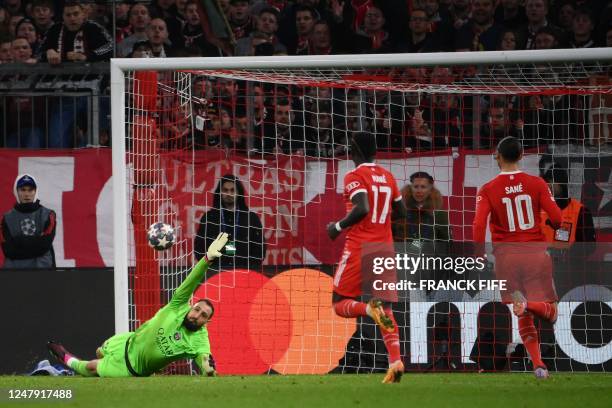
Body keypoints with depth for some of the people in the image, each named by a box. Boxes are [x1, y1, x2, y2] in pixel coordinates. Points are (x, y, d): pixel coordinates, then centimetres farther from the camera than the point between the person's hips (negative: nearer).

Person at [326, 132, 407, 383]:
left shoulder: (354, 177, -9)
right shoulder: (388, 177, 11)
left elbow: (362, 209, -23)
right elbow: (401, 212, 18)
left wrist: (339, 226, -10)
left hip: (359, 248, -6)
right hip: (385, 248, 6)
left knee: (340, 304, 6)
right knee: (386, 310, 7)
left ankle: (370, 309, -26)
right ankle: (396, 361, -11)